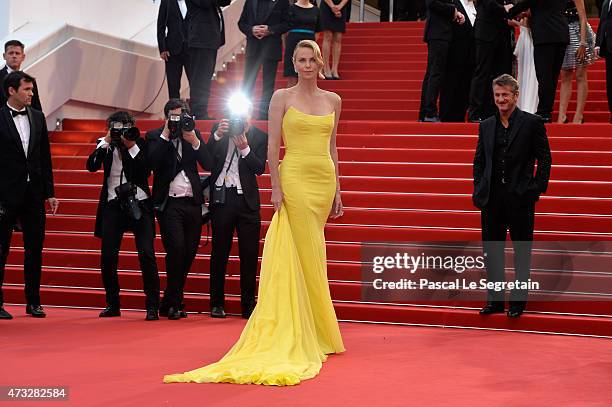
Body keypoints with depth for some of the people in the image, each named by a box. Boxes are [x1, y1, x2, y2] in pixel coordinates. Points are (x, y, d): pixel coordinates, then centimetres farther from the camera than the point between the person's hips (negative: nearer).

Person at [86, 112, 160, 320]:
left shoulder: (140, 143, 2)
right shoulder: (104, 145, 8)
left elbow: (146, 171, -8)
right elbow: (92, 166, -5)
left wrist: (132, 146, -13)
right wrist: (106, 142, -9)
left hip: (138, 204, -2)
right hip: (113, 205, 2)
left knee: (146, 254, -10)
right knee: (107, 257, 0)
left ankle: (152, 307, -5)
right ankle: (112, 305, 15)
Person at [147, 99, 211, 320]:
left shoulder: (194, 134, 12)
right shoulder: (155, 136, 4)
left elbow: (208, 164, 2)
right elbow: (153, 162, -14)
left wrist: (194, 140, -10)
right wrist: (165, 135, -12)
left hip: (192, 202, 4)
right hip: (169, 202, -4)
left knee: (189, 253, 6)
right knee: (176, 249, -16)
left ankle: (169, 304, 18)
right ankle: (173, 304, -4)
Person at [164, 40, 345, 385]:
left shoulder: (333, 100, 13)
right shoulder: (282, 98, 0)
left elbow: (331, 147, 15)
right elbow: (273, 146, -3)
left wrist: (338, 190, 12)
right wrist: (276, 188, -11)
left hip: (324, 180, 4)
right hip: (295, 177, -4)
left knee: (308, 253, 7)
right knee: (307, 255, -3)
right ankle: (317, 331, 4)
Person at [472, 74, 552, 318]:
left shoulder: (532, 123, -3)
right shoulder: (486, 126, 10)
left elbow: (545, 159, -2)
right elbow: (479, 161, 14)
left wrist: (537, 188, -9)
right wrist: (478, 190, 4)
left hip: (520, 198, -4)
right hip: (492, 198, 4)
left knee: (522, 252, 5)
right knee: (491, 251, 8)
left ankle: (518, 302, 13)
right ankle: (495, 300, 18)